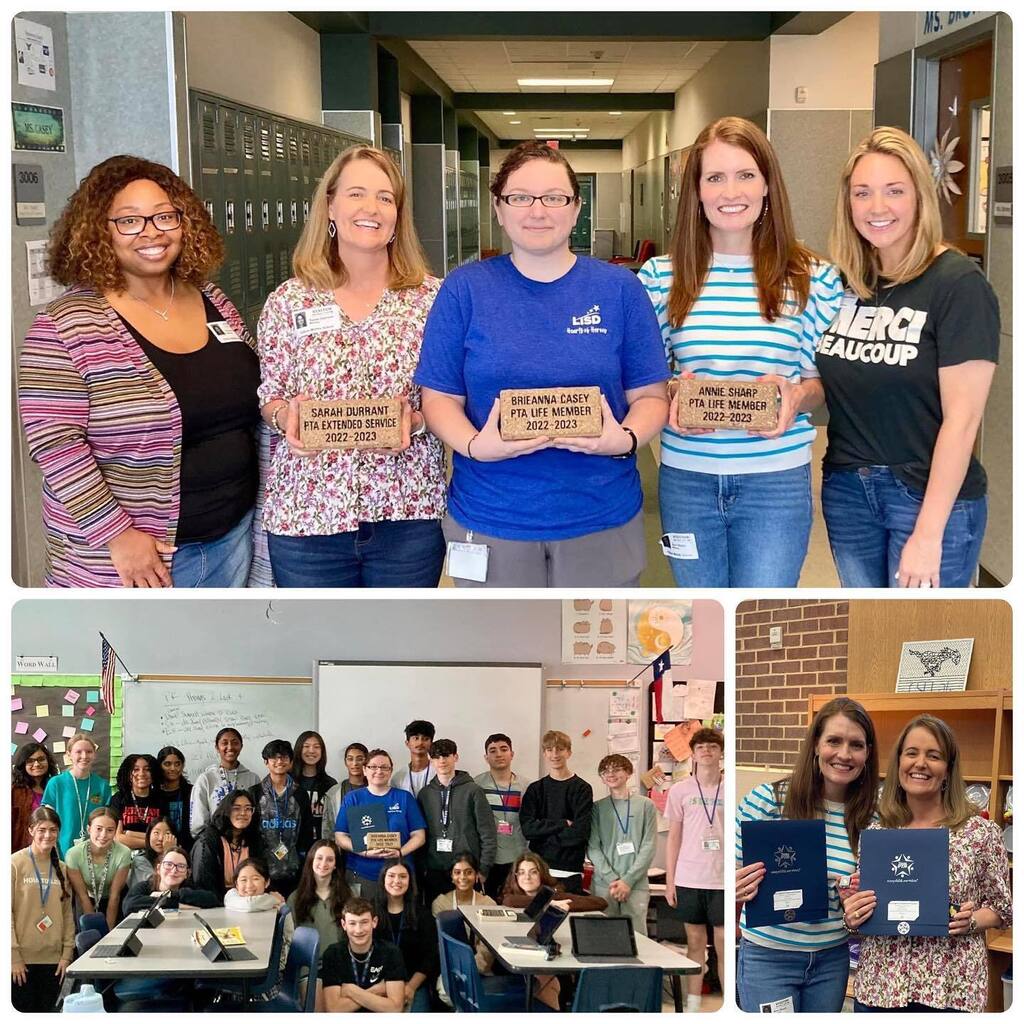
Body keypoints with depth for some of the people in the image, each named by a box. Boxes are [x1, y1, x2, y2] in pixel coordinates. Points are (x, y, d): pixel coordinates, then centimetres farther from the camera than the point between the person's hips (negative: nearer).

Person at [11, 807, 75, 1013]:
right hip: (22, 959, -4)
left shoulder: (61, 869, 10)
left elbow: (67, 915, 11)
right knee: (25, 1010, -1)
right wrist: (14, 956, -12)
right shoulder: (15, 863, -6)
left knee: (47, 1010, 6)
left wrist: (67, 954, 4)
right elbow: (6, 913, -8)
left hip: (53, 959, 4)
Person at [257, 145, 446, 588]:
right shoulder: (287, 302, 2)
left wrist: (413, 418, -17)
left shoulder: (432, 298, 0)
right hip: (306, 515, 0)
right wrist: (287, 415, -15)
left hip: (409, 511, 0)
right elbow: (268, 399, 7)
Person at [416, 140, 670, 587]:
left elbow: (650, 395, 2)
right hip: (490, 519, -1)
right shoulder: (465, 289, -1)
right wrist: (475, 445, -21)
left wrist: (626, 438, -20)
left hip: (602, 517, 1)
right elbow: (439, 397, -1)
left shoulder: (619, 289, 1)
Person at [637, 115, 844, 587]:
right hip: (686, 478, 2)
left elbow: (826, 377, 5)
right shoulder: (659, 276, 0)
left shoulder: (813, 278, -2)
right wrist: (673, 395, -14)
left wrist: (795, 397, -17)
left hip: (776, 482, -2)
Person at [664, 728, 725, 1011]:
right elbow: (673, 838, 7)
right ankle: (693, 1005, 16)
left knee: (724, 943, 1)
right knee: (695, 942, 9)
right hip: (689, 879, 1)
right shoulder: (680, 791, 4)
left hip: (722, 881, -1)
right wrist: (670, 881, 4)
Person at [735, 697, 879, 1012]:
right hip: (767, 957, -3)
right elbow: (732, 868, -5)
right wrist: (734, 888, -25)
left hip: (832, 959, 4)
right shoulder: (766, 800, -13)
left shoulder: (869, 819, -3)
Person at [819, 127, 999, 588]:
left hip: (931, 498, -5)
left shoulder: (958, 283, -12)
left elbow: (962, 416, -16)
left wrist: (928, 532, -19)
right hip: (845, 491, 5)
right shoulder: (842, 281, 4)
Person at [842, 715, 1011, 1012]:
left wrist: (971, 921, -15)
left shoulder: (981, 832, -4)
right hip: (878, 985, 2)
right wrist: (851, 917, -9)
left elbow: (1002, 908, 4)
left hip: (951, 991, -2)